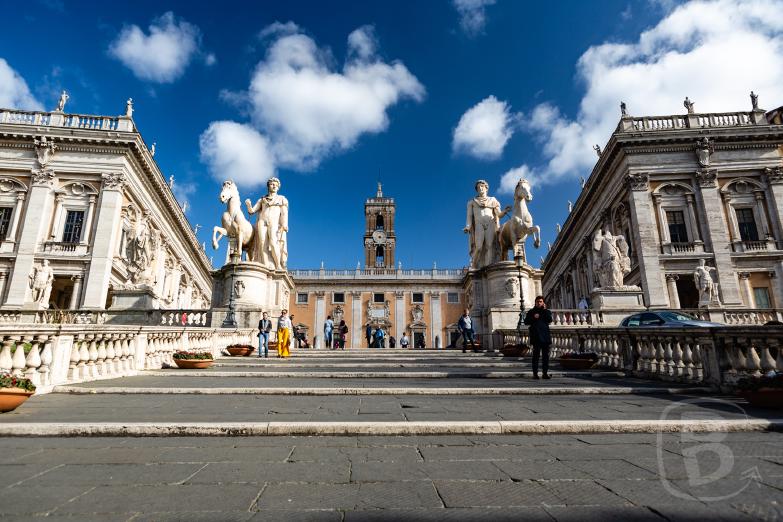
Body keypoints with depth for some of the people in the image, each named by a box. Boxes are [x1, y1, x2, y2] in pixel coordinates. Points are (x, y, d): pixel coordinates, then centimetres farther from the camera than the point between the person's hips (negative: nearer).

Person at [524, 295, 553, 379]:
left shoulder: (547, 312, 13)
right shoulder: (531, 312, 10)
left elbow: (550, 320, -6)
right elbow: (526, 322, 2)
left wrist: (545, 310, -8)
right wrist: (533, 318, -12)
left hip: (545, 336, 2)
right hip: (536, 336, -2)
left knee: (546, 355, 4)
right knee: (536, 355, -3)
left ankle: (545, 373, 11)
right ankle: (535, 373, 0)